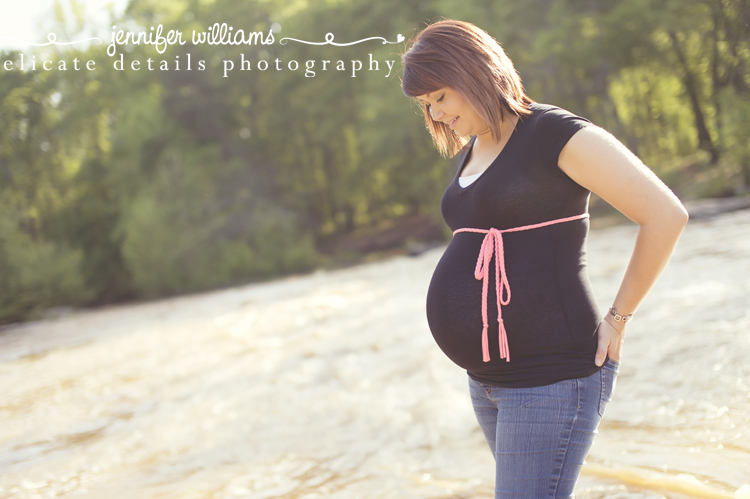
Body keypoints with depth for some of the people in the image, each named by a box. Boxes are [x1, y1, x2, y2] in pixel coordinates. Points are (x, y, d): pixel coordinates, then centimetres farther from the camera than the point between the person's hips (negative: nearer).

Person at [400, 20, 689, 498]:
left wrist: (617, 318, -12)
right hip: (495, 372, 10)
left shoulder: (558, 133, -14)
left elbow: (667, 214, -18)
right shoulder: (474, 152, 12)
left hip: (552, 377, -10)